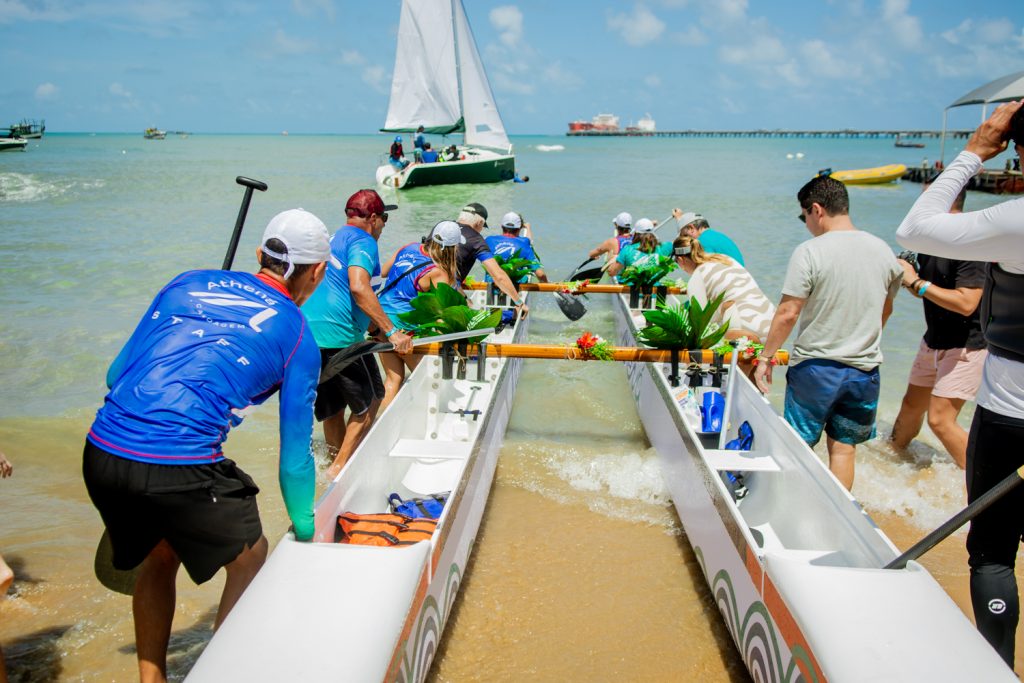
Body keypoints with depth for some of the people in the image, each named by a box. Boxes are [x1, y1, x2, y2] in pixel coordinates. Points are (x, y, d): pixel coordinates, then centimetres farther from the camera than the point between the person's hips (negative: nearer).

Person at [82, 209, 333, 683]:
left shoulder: (186, 284, 16)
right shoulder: (296, 336, 4)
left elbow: (116, 373, 19)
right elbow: (295, 458, 8)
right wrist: (303, 530, 21)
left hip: (100, 453, 6)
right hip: (181, 466, -6)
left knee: (161, 556, 30)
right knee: (251, 562, 19)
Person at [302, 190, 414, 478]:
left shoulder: (332, 239, 22)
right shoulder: (362, 241, -6)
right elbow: (359, 287, -23)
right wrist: (392, 332, -24)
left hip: (305, 333, 9)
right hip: (339, 335, -9)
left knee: (331, 408, 18)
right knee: (369, 401, 6)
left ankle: (336, 463, 28)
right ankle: (340, 467, 0)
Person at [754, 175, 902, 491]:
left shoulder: (809, 252, -15)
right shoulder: (882, 250, 3)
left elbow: (787, 314, -16)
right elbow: (884, 310, 15)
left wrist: (765, 358, -5)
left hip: (815, 367, -5)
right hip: (865, 370, 5)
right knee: (844, 449, 14)